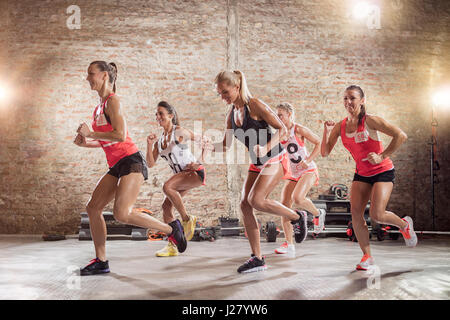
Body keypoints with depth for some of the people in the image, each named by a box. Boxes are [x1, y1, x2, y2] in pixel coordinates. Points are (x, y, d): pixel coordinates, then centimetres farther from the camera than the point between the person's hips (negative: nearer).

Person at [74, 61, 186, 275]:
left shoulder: (112, 101, -9)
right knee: (93, 207, 5)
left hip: (131, 162, -9)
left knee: (121, 214, -20)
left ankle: (171, 229, -2)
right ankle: (101, 261, 14)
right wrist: (86, 143, 10)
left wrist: (90, 133, -12)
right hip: (117, 166, 9)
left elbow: (120, 135, -22)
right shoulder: (100, 106, 18)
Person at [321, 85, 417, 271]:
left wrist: (382, 157, -21)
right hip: (361, 174, 5)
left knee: (376, 215, -16)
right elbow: (325, 153, -1)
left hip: (383, 172, -5)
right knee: (355, 212, -10)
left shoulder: (370, 121, -15)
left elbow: (401, 136, -18)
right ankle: (367, 256, 4)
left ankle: (405, 224, 18)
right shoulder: (340, 127, 0)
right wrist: (326, 131, -14)